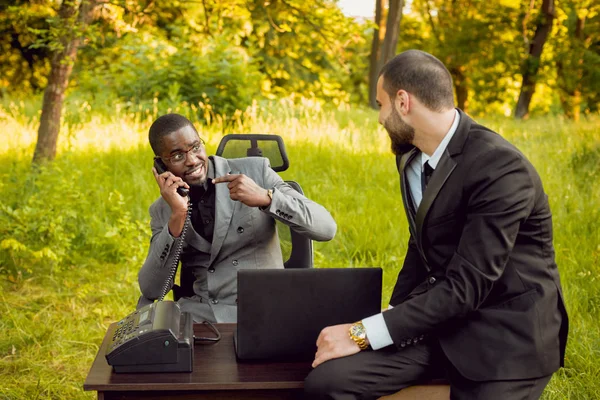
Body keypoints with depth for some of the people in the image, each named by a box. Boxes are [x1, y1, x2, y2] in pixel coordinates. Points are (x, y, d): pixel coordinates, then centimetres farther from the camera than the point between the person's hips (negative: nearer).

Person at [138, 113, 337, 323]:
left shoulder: (255, 170, 0)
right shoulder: (162, 210, 9)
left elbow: (327, 228, -7)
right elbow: (152, 290, -3)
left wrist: (265, 198, -23)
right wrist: (177, 216, -13)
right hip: (197, 314, 3)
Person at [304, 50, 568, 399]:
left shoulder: (501, 168, -20)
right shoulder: (410, 157, 6)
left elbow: (467, 286, -23)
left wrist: (365, 333, -23)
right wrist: (391, 318, 2)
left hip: (505, 333, -6)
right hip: (436, 317, 6)